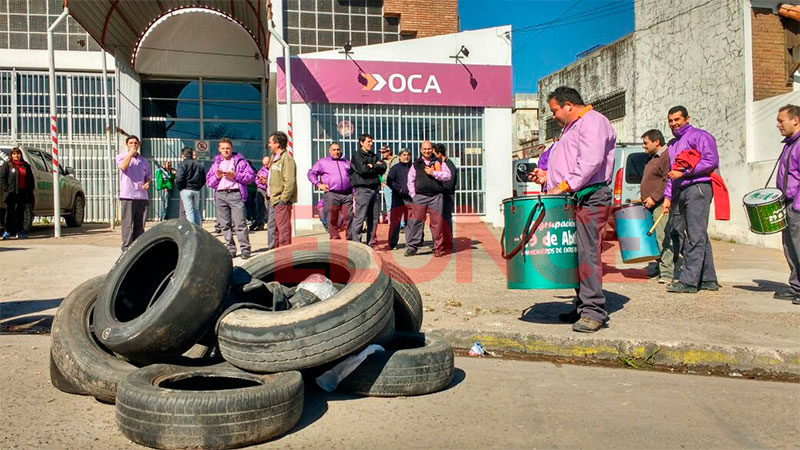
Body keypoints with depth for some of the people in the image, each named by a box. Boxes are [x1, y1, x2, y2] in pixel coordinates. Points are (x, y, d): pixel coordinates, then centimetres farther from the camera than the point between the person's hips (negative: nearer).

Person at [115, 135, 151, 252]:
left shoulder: (143, 160, 18)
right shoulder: (121, 157, 6)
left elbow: (148, 176, 24)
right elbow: (123, 166, -15)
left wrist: (147, 183, 3)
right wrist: (131, 153, -7)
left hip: (142, 195, 4)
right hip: (127, 195, -4)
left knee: (140, 224, 6)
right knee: (127, 223, -6)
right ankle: (126, 248, -5)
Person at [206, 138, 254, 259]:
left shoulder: (240, 161, 8)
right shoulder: (216, 163, 21)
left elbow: (250, 176, 0)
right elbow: (209, 182, 19)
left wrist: (235, 175, -11)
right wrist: (216, 176, -2)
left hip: (235, 194, -5)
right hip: (220, 195, 5)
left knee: (240, 223, -11)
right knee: (225, 225, 5)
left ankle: (245, 248, -7)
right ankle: (230, 249, 10)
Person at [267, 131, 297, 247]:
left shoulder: (286, 159, -13)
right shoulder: (274, 158, 18)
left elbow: (290, 182, -20)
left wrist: (283, 199, -21)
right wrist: (270, 194, 16)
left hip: (282, 201, -10)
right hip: (275, 200, 10)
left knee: (284, 229, -8)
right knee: (277, 229, 17)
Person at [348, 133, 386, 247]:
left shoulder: (374, 156, 19)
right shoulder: (357, 155, 0)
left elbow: (383, 168, 7)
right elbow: (362, 169, -14)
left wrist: (371, 166, -5)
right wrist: (376, 167, 0)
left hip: (374, 188, 7)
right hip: (362, 189, -7)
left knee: (374, 218, 8)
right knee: (359, 217, -9)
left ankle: (371, 243, 15)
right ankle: (355, 242, -7)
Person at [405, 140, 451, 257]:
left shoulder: (439, 163, 11)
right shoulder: (416, 164, 13)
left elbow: (448, 175, 3)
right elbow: (410, 180, 14)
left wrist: (434, 173, -8)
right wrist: (413, 194, 5)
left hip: (436, 196, 0)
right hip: (420, 196, 0)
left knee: (437, 222, -1)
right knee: (415, 221, -6)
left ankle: (438, 248, 6)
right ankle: (411, 247, -2)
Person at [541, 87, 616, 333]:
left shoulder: (593, 121, -7)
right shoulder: (571, 127, 26)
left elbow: (590, 163, -21)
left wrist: (564, 186, -25)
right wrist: (548, 176, 18)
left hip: (589, 198, -10)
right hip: (571, 200, 10)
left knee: (587, 254, -11)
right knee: (575, 254, 9)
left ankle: (593, 312, -8)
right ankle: (582, 307, 16)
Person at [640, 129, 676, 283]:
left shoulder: (667, 156, -9)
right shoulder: (651, 158, 22)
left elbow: (669, 182, -17)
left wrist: (653, 197, -20)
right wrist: (643, 195, 17)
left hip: (661, 204, -9)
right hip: (650, 206, 9)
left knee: (663, 237, -12)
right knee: (654, 237, 8)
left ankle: (667, 273, -12)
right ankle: (660, 268, 15)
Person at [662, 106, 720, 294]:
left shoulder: (699, 136, -1)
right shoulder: (673, 144, 25)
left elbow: (712, 160, -14)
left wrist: (683, 172, -15)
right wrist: (668, 196, 18)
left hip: (697, 188, -8)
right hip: (680, 192, 9)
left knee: (695, 237, -9)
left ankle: (689, 281, -11)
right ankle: (708, 280, 13)